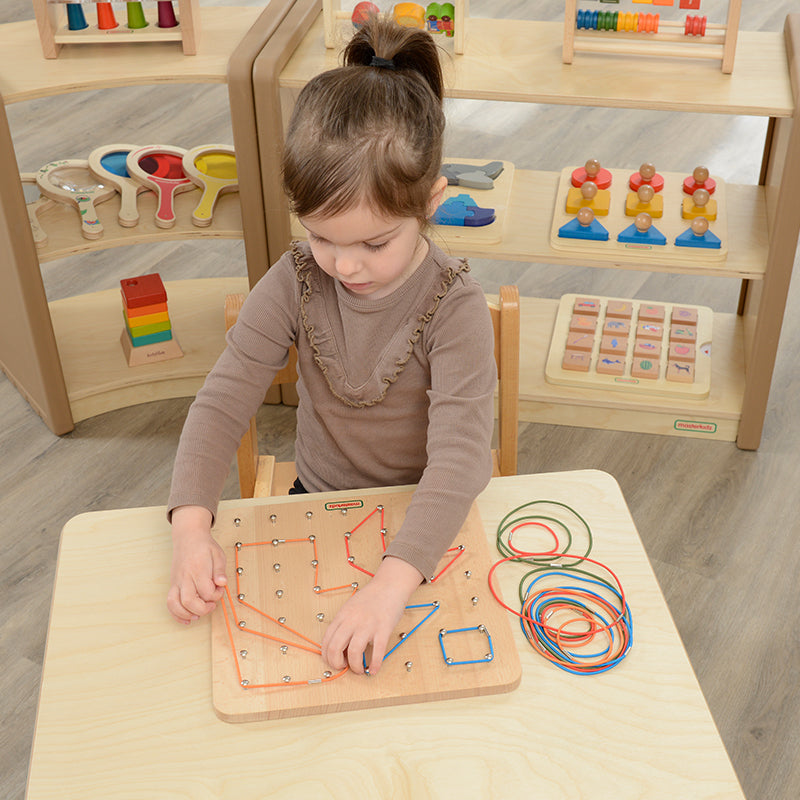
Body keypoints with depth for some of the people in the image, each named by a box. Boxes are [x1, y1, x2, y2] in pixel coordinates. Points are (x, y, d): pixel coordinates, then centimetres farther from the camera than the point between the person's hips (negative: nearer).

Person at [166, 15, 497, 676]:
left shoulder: (454, 306, -25)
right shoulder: (295, 285, -15)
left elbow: (460, 453, -34)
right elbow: (223, 402, -16)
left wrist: (392, 580, -49)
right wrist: (191, 523, -34)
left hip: (423, 521, -3)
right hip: (318, 502, 3)